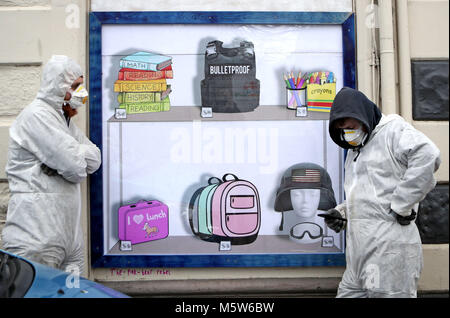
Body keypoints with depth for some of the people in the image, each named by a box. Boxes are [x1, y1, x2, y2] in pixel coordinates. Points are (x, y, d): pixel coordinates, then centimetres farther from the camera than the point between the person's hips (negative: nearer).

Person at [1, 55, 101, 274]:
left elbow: (94, 158, 11)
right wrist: (77, 156, 4)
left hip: (66, 227, 9)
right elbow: (75, 167, -18)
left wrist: (74, 153, -5)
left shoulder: (63, 119, 19)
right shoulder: (37, 115, -11)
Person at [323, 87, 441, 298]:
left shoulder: (392, 129, -3)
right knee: (347, 293, 12)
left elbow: (427, 155, -22)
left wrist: (401, 206, -20)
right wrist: (341, 211, 12)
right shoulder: (354, 151, 23)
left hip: (389, 247, -8)